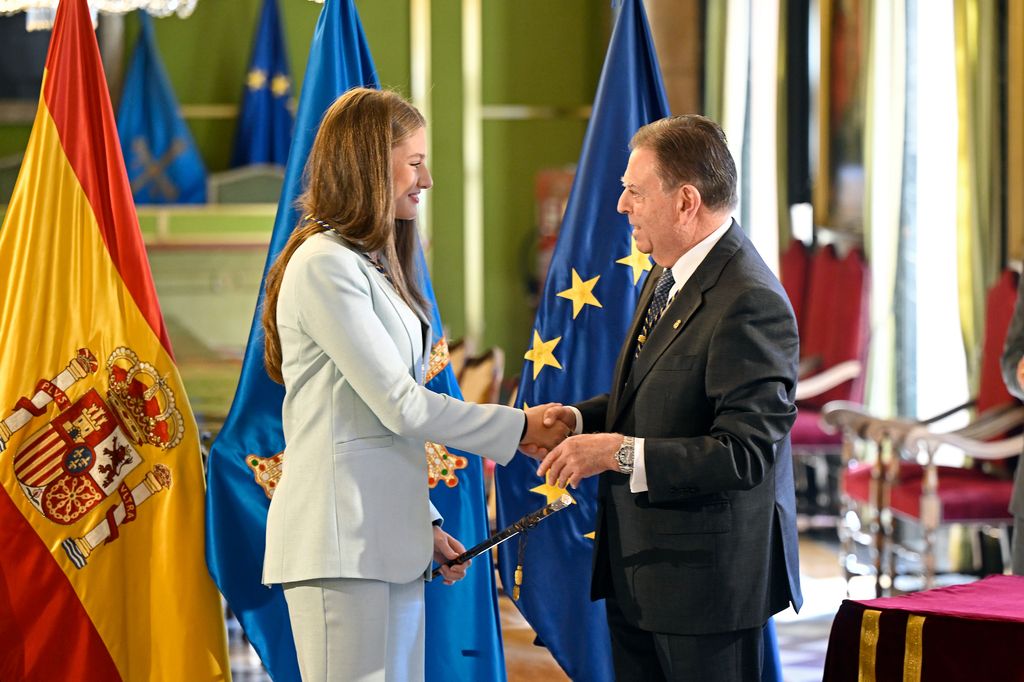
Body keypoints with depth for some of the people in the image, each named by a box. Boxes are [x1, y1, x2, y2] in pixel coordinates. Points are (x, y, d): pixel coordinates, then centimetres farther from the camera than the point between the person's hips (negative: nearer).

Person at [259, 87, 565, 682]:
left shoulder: (372, 266, 18)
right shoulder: (325, 266, -12)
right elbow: (401, 404, -14)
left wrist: (425, 522, 15)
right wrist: (521, 428, -6)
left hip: (389, 538, 9)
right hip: (342, 542, -9)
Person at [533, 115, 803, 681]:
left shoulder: (749, 304, -22)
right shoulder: (668, 275, 9)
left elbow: (746, 455, -26)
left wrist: (618, 452, -26)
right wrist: (582, 418, 3)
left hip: (707, 577, -10)